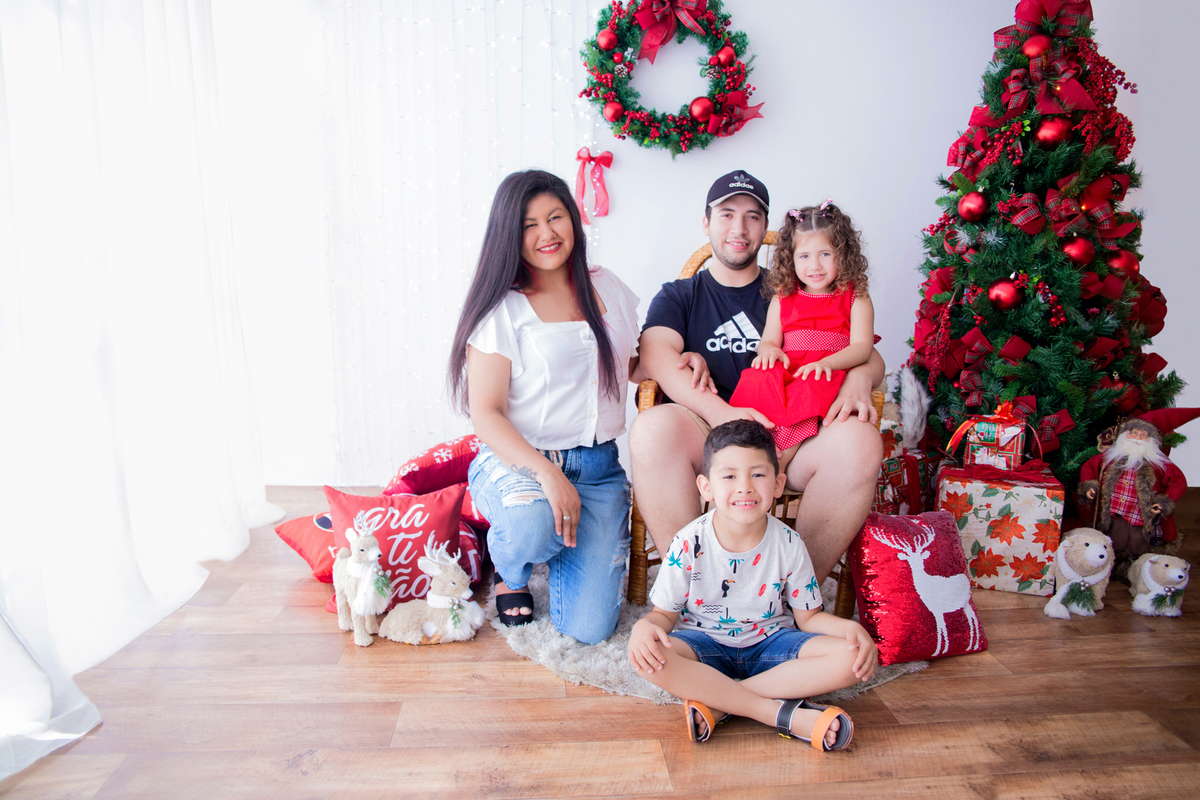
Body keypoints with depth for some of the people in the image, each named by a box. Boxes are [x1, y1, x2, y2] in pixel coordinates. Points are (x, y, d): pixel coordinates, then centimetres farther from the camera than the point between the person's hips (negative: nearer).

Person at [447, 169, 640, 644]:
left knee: (590, 627, -11)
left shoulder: (608, 289, 11)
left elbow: (634, 366, 24)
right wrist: (546, 472, -24)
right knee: (532, 527, -39)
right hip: (514, 462, -3)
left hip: (599, 467, 3)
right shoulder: (501, 310, -4)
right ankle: (510, 571, 1)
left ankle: (562, 545, 24)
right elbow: (484, 414, -9)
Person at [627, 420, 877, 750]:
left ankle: (718, 703, -23)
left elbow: (808, 616, 1)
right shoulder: (689, 544, -13)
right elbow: (665, 613, -5)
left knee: (852, 658, -23)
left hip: (769, 642, 2)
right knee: (650, 659, -34)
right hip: (706, 644, -2)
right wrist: (644, 626, -30)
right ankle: (785, 714, -28)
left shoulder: (789, 545, -9)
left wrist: (851, 628, -20)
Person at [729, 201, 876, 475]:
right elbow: (770, 340, 15)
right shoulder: (782, 299, 21)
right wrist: (768, 349, -13)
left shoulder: (855, 298, 14)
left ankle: (780, 461, -37)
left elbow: (862, 347, 3)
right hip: (785, 369, 2)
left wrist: (827, 362, -18)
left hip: (829, 373, -2)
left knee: (811, 390, -38)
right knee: (758, 378, -32)